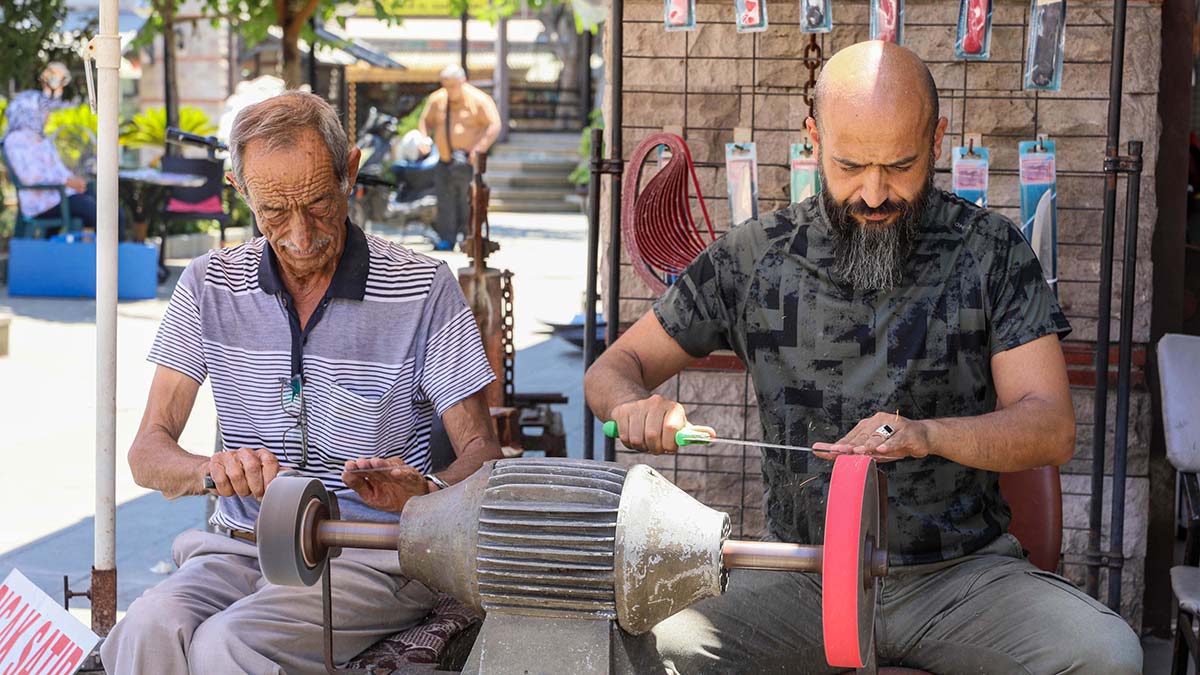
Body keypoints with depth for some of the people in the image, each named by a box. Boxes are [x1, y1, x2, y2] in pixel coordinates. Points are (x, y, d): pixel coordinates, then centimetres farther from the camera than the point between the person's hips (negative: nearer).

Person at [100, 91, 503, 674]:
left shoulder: (423, 288, -3)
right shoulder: (210, 286, 5)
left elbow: (480, 452, -2)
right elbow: (147, 455, 2)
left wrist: (424, 493, -26)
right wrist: (215, 470, -23)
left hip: (373, 556, -2)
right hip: (240, 547, 3)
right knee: (149, 628, -29)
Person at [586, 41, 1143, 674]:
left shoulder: (991, 250, 1)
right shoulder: (755, 257, 3)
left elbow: (1052, 429, -6)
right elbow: (613, 370, 9)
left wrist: (927, 434, -26)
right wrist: (634, 405, -17)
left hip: (963, 568, 1)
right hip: (803, 572, 0)